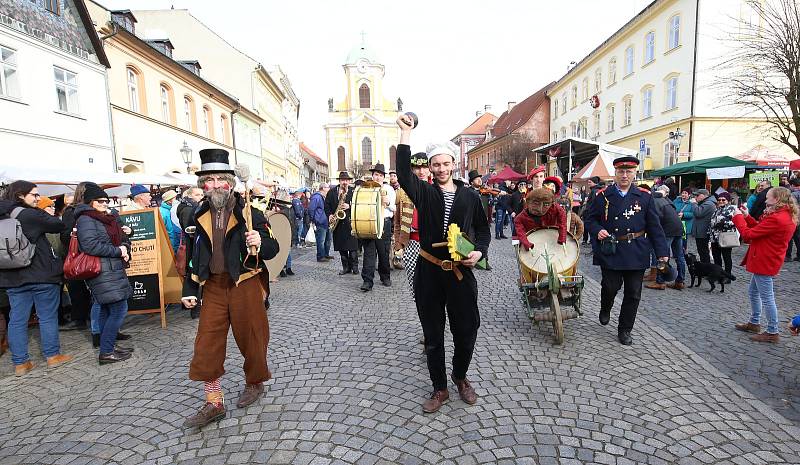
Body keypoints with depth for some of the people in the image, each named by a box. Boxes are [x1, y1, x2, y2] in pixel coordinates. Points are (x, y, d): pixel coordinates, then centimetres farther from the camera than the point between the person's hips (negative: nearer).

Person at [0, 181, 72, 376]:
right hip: (41, 275, -6)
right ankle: (52, 355, 16)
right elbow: (59, 226, -5)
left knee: (17, 319, 10)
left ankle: (20, 363, 16)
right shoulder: (31, 215, -15)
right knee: (48, 316, 7)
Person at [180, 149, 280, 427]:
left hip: (246, 284, -4)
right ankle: (214, 403, 19)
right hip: (213, 286, 4)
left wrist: (260, 243, -30)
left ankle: (254, 383, 35)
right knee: (207, 343, 5)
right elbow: (192, 256, 14)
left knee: (251, 338, 9)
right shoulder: (199, 216, 6)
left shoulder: (249, 213, -7)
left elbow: (272, 249, -8)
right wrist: (189, 290, 12)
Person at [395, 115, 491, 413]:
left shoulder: (470, 196, 4)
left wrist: (479, 251, -7)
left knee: (467, 331, 10)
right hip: (429, 273, 0)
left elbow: (483, 228, 12)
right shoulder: (424, 193, 1)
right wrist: (405, 132, -20)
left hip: (461, 272, 1)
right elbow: (403, 173, -17)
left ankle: (460, 377, 39)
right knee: (433, 335, 11)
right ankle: (439, 389, 30)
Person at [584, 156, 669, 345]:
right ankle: (605, 310, 35)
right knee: (611, 287, 0)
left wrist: (662, 252, 1)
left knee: (633, 293, 6)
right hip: (610, 252, -2)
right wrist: (598, 230, -13)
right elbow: (590, 219, 8)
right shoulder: (603, 196, 2)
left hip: (636, 254, 2)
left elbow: (654, 226, 6)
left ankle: (625, 330, 22)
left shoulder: (644, 197, 5)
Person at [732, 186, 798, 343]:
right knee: (753, 292, 21)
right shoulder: (787, 217, 9)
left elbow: (748, 234, -22)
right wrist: (747, 217, 8)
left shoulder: (776, 219, -24)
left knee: (766, 297, 0)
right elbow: (760, 229, 13)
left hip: (764, 263, -11)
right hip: (764, 261, 11)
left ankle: (772, 332, 11)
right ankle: (754, 323, 34)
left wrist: (738, 217, -9)